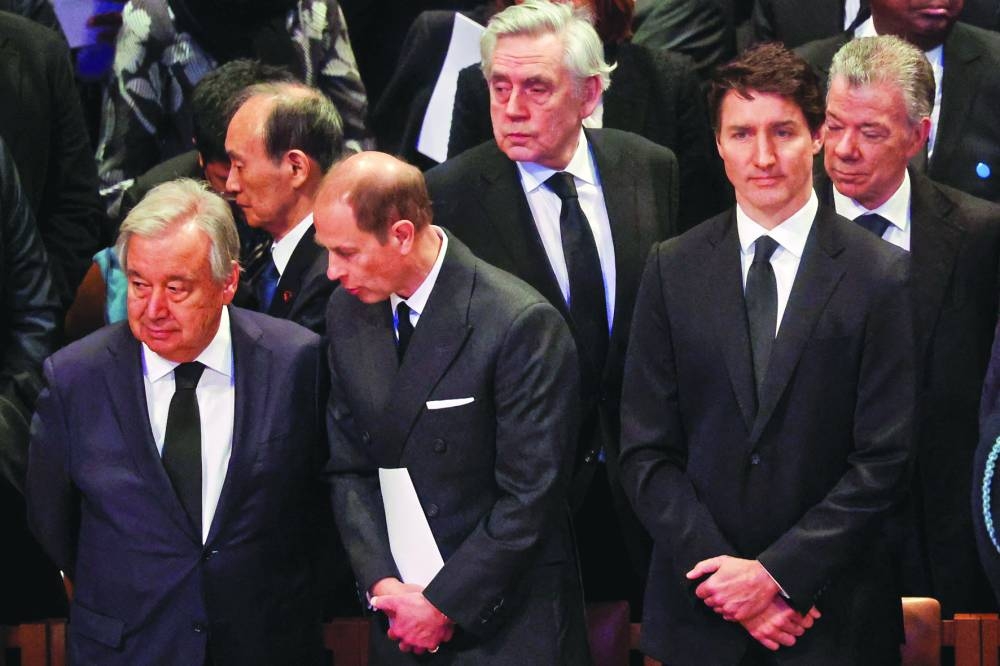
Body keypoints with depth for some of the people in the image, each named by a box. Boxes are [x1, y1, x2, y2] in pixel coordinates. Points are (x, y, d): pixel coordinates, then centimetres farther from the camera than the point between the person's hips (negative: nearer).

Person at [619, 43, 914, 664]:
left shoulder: (884, 276, -3)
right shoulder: (672, 269, 4)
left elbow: (885, 461, -6)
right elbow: (646, 453, 2)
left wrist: (777, 573, -12)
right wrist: (725, 577, -9)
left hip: (834, 613, -2)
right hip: (698, 613, 2)